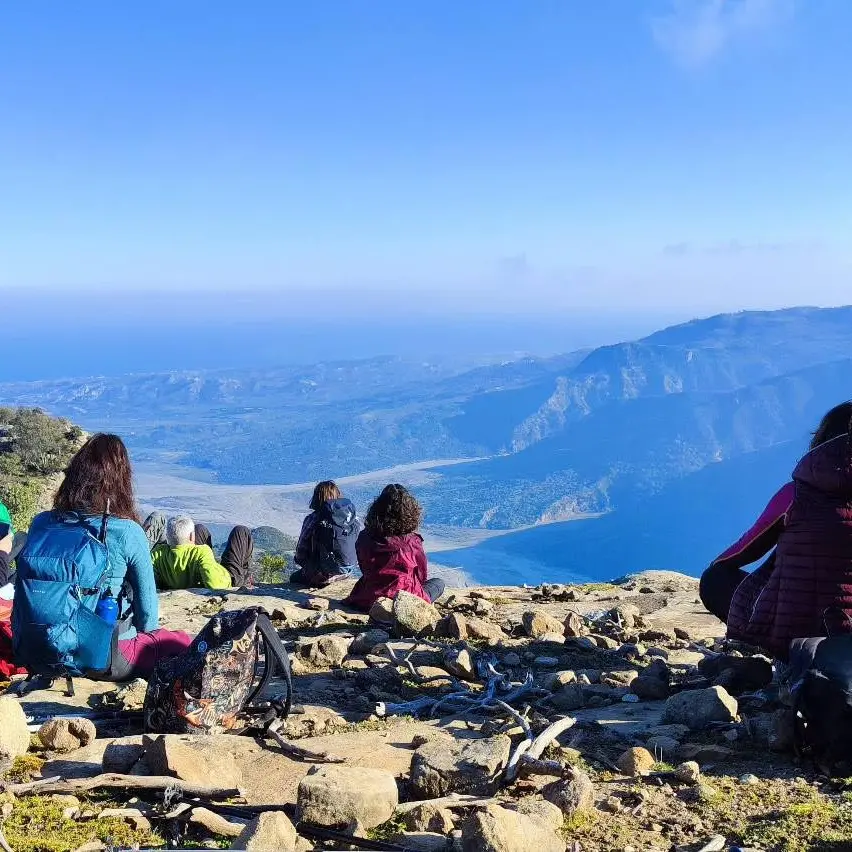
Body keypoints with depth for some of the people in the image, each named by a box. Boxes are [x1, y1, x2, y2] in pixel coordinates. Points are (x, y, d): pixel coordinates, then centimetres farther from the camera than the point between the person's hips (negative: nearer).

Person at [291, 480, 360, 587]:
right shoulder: (354, 517, -3)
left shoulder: (313, 519, -14)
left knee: (294, 578, 24)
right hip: (348, 572, 5)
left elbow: (301, 551, -7)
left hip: (322, 575, -5)